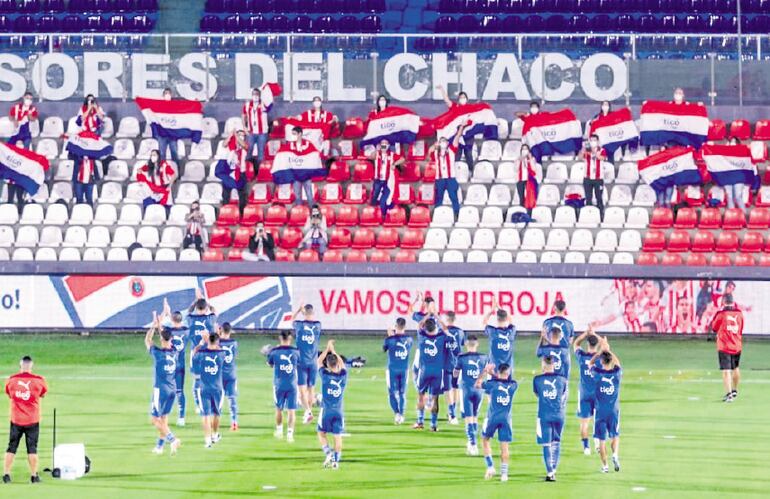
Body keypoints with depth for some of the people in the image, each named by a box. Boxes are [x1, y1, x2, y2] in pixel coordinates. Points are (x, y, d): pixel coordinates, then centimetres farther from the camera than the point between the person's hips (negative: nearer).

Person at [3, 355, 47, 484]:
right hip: (32, 420, -1)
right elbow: (43, 394, 13)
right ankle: (34, 476, 5)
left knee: (11, 448, 7)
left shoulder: (11, 380, -2)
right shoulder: (39, 380, -6)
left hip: (16, 420, 1)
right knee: (32, 449, 4)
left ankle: (6, 474, 2)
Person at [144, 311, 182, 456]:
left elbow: (147, 340, 0)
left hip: (160, 389, -6)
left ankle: (172, 440, -18)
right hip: (172, 389, 6)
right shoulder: (174, 353, 0)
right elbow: (167, 341, 20)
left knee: (155, 420, -1)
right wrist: (160, 326, 26)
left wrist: (154, 326, 8)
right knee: (164, 419, 14)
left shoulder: (157, 353, -16)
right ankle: (159, 446, 18)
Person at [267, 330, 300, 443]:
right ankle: (290, 433, -9)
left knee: (279, 409, 18)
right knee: (291, 410, 1)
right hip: (292, 385, 0)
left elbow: (270, 364, 12)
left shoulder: (274, 351, -6)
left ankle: (279, 430, 31)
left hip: (279, 384, 0)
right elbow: (300, 364, 12)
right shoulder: (296, 351, -4)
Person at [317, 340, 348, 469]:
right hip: (339, 412, 2)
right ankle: (336, 460, 4)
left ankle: (328, 452, -6)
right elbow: (342, 363, 15)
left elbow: (319, 361, 4)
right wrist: (333, 350, 22)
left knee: (321, 433, 13)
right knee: (338, 436, 7)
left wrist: (328, 348, 12)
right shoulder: (343, 376, -6)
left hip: (326, 411, -2)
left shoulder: (325, 375, -13)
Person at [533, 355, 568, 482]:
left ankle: (550, 472, -6)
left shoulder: (537, 380, -4)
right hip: (558, 415, 2)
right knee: (556, 442, 16)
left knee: (546, 444, 0)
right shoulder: (562, 380, -1)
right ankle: (554, 470, 17)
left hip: (544, 415, -2)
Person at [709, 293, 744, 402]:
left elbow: (714, 328, 3)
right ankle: (734, 390, 38)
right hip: (737, 346, 5)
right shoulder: (739, 314, 1)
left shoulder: (721, 314, -11)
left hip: (724, 347, -5)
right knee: (735, 368, 22)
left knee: (726, 370, -8)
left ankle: (728, 394, -20)